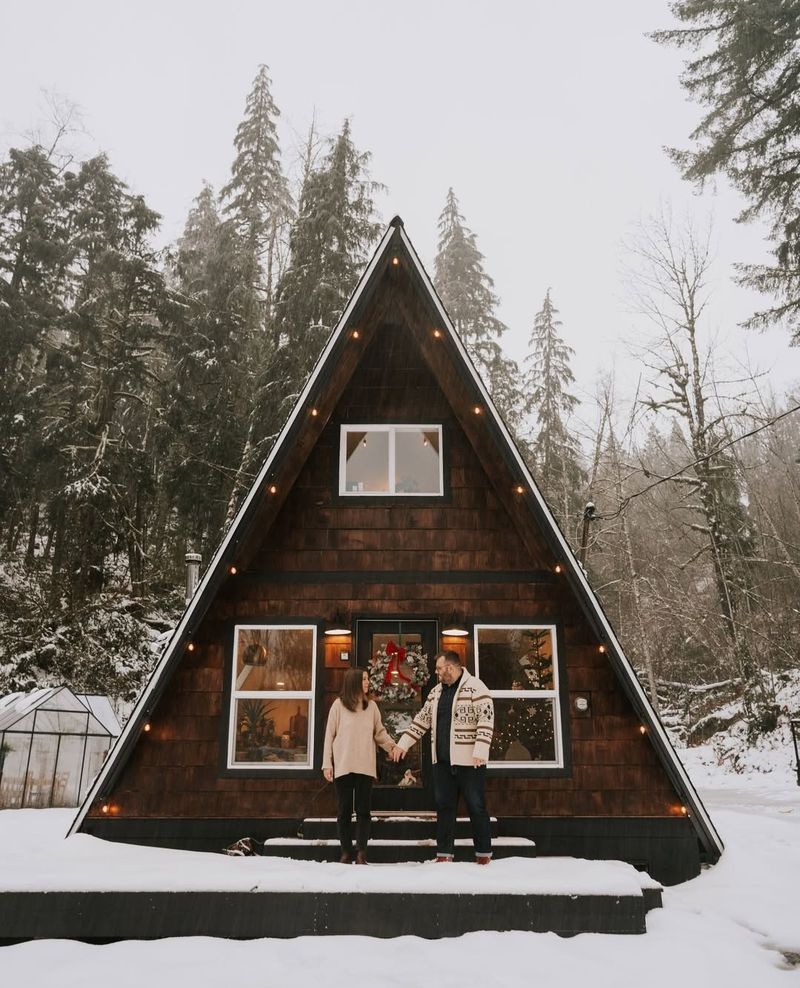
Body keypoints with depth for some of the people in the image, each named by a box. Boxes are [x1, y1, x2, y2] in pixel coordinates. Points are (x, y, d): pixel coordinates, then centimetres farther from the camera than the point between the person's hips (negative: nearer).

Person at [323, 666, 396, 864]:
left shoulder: (371, 706, 6)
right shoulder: (339, 704, -2)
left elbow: (379, 732, 9)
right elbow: (330, 735, -1)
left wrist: (391, 745, -11)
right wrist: (327, 763, -4)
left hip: (365, 766, 2)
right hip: (343, 766, -2)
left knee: (363, 810, 3)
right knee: (344, 810, 5)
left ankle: (361, 853, 7)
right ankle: (346, 851, 15)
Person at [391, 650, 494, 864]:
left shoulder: (475, 687, -10)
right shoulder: (436, 692, 13)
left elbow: (486, 719, -16)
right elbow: (422, 719, 18)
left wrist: (480, 750, -24)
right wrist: (402, 744, 15)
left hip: (469, 760, -6)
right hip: (442, 760, 7)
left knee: (476, 807, 3)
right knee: (444, 807, 9)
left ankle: (484, 853, 15)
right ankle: (444, 854, 17)